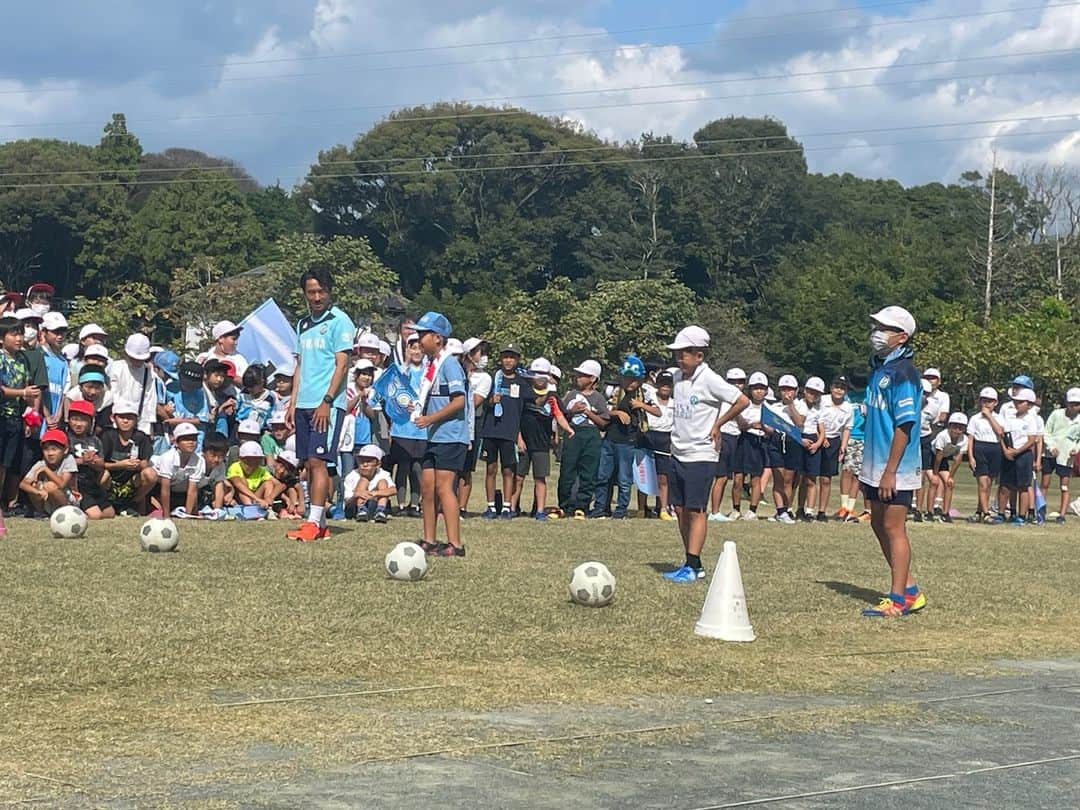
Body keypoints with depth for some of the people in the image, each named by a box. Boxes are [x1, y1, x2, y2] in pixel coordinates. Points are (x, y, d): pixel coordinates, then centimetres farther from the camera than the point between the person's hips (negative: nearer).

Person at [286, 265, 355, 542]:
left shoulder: (339, 321, -5)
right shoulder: (303, 324, 17)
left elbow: (342, 364, -10)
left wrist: (326, 402, -16)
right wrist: (293, 403, 13)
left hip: (327, 405, -7)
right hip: (304, 404, 7)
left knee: (317, 461, -11)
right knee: (308, 464, 7)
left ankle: (314, 523, -10)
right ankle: (319, 523, 12)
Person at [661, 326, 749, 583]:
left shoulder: (709, 380, -14)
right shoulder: (678, 377, 8)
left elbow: (742, 401, -15)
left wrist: (718, 424, -8)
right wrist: (677, 436, 12)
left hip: (700, 456, -8)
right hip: (678, 454, 8)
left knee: (696, 511, -6)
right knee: (680, 509, 8)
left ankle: (692, 567, -5)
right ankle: (693, 564, 16)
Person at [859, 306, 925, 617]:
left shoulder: (902, 372, -15)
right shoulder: (878, 368, 13)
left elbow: (904, 425, -19)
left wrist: (890, 472, -21)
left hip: (896, 469, -9)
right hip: (875, 465, 9)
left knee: (894, 528, -4)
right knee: (879, 525, 14)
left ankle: (898, 600, 3)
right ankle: (909, 590, 24)